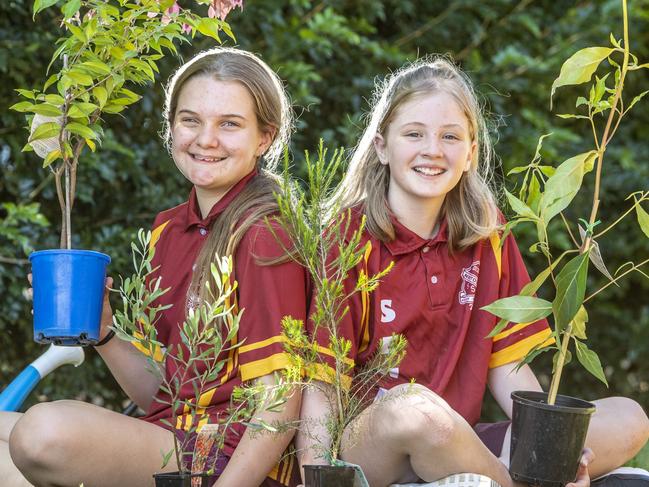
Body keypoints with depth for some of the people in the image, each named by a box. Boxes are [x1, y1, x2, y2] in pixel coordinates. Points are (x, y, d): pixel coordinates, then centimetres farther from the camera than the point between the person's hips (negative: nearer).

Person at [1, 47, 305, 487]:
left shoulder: (264, 234, -9)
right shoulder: (169, 229, 14)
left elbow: (278, 408, -14)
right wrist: (102, 332, 1)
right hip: (171, 440, 8)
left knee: (47, 430, -29)